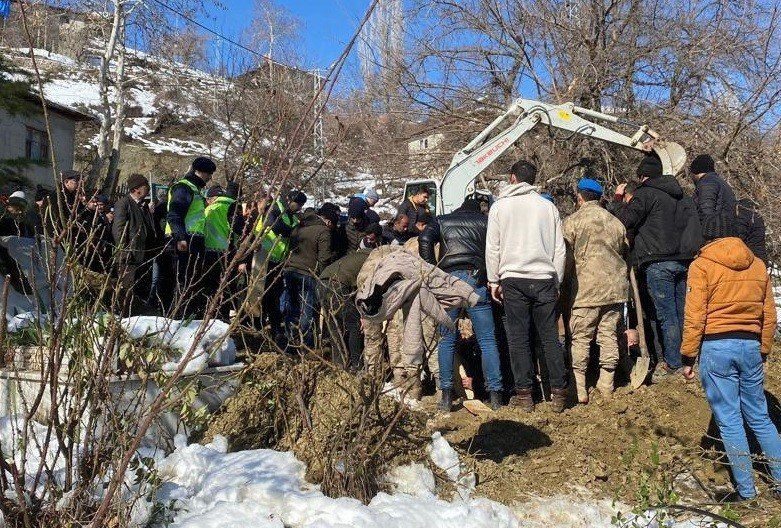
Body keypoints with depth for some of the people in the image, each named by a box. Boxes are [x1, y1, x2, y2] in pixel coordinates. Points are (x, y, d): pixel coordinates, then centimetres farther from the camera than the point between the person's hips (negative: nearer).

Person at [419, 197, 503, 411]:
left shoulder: (442, 221, 21)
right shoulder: (486, 222, 19)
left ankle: (446, 397, 6)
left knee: (446, 340, 8)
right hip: (477, 281, -1)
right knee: (487, 340, 4)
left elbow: (425, 239, 2)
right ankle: (495, 395, 3)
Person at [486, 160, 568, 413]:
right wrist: (557, 282, 16)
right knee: (550, 337, 7)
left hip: (513, 280, -2)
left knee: (518, 338, 4)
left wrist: (493, 281, 9)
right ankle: (558, 392, 8)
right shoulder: (548, 206, 7)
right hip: (545, 278, 2)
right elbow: (560, 249, 8)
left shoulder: (500, 206, 2)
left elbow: (493, 248, 2)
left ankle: (524, 394, 6)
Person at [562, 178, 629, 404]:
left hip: (586, 290, -5)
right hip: (615, 288, 5)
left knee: (580, 339, 2)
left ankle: (579, 389, 1)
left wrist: (564, 288, 5)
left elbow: (566, 259, -4)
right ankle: (606, 385, 16)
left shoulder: (572, 221, -4)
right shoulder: (615, 222, 11)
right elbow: (624, 252, 17)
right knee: (609, 336, 11)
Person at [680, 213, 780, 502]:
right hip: (751, 346, 4)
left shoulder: (702, 265, -4)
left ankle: (747, 492, 7)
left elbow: (694, 316, -9)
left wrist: (688, 356, -3)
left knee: (729, 420, 2)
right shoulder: (757, 265, 11)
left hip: (716, 347, -4)